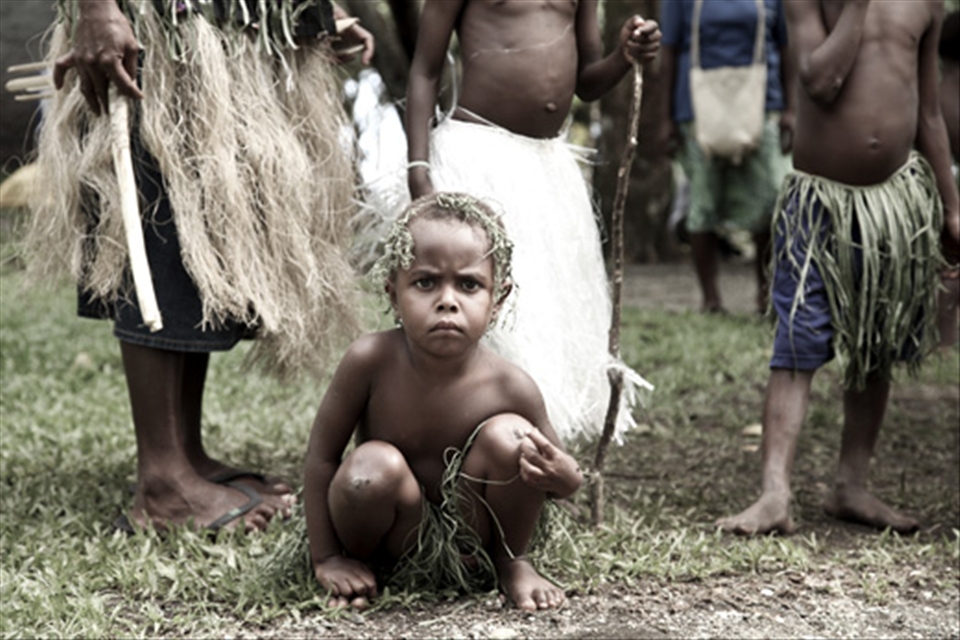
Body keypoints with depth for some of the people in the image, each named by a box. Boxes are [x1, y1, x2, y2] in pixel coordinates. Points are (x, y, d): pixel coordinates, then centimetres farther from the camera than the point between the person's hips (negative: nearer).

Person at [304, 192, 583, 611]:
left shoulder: (511, 388, -19)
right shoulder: (371, 361, -22)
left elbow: (568, 477, -5)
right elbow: (322, 455, -13)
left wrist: (560, 474, -30)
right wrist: (327, 559, -11)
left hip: (471, 538, 1)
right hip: (396, 537, -1)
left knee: (511, 437, -24)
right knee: (373, 466, -32)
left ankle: (510, 562, 3)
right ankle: (364, 561, 1)